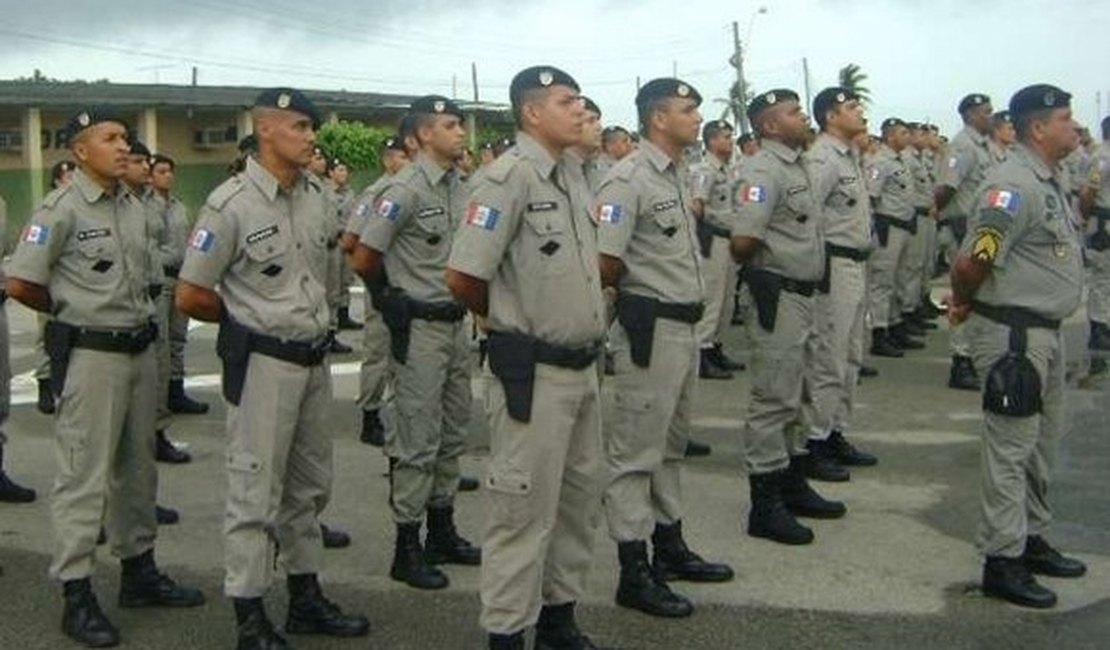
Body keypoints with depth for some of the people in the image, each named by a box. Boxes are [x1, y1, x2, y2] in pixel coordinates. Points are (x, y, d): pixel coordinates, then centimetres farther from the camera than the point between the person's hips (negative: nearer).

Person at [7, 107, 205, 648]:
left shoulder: (135, 207, 10)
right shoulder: (62, 209, -12)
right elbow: (19, 284, -12)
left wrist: (139, 317, 10)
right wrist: (71, 310, 1)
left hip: (140, 349, 7)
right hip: (90, 355, -7)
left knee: (137, 467, 16)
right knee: (84, 475, -3)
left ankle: (139, 571, 28)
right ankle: (76, 595, 4)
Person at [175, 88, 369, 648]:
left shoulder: (316, 195, 5)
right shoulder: (232, 204, -15)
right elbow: (191, 296, -12)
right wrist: (251, 320, 0)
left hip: (313, 359, 7)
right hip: (262, 364, -7)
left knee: (308, 486, 16)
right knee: (256, 492, 0)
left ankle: (306, 598, 29)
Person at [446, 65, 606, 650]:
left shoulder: (573, 175, 10)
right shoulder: (510, 176, -16)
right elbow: (462, 277, -19)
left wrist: (588, 320, 12)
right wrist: (510, 318, -2)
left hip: (583, 365, 9)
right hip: (532, 371, -9)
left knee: (578, 499, 17)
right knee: (524, 508, 1)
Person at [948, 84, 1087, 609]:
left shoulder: (1049, 181, 13)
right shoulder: (1014, 184, -21)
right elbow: (972, 261, -25)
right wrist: (965, 303, -6)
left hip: (1046, 330, 10)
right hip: (1014, 334, -10)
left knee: (1043, 442, 19)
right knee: (1011, 448, -3)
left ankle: (1032, 540, 33)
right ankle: (1002, 561, 6)